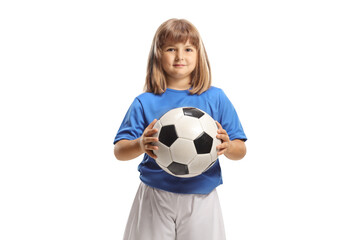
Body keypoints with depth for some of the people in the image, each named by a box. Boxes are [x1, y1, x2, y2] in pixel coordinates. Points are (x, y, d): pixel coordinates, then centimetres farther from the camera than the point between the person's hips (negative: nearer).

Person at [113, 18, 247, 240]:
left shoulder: (216, 98, 3)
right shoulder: (144, 103, 1)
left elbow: (241, 151, 4)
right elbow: (119, 151, -1)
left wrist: (227, 147, -19)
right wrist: (140, 145, -22)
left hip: (201, 199, 1)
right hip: (155, 199, 0)